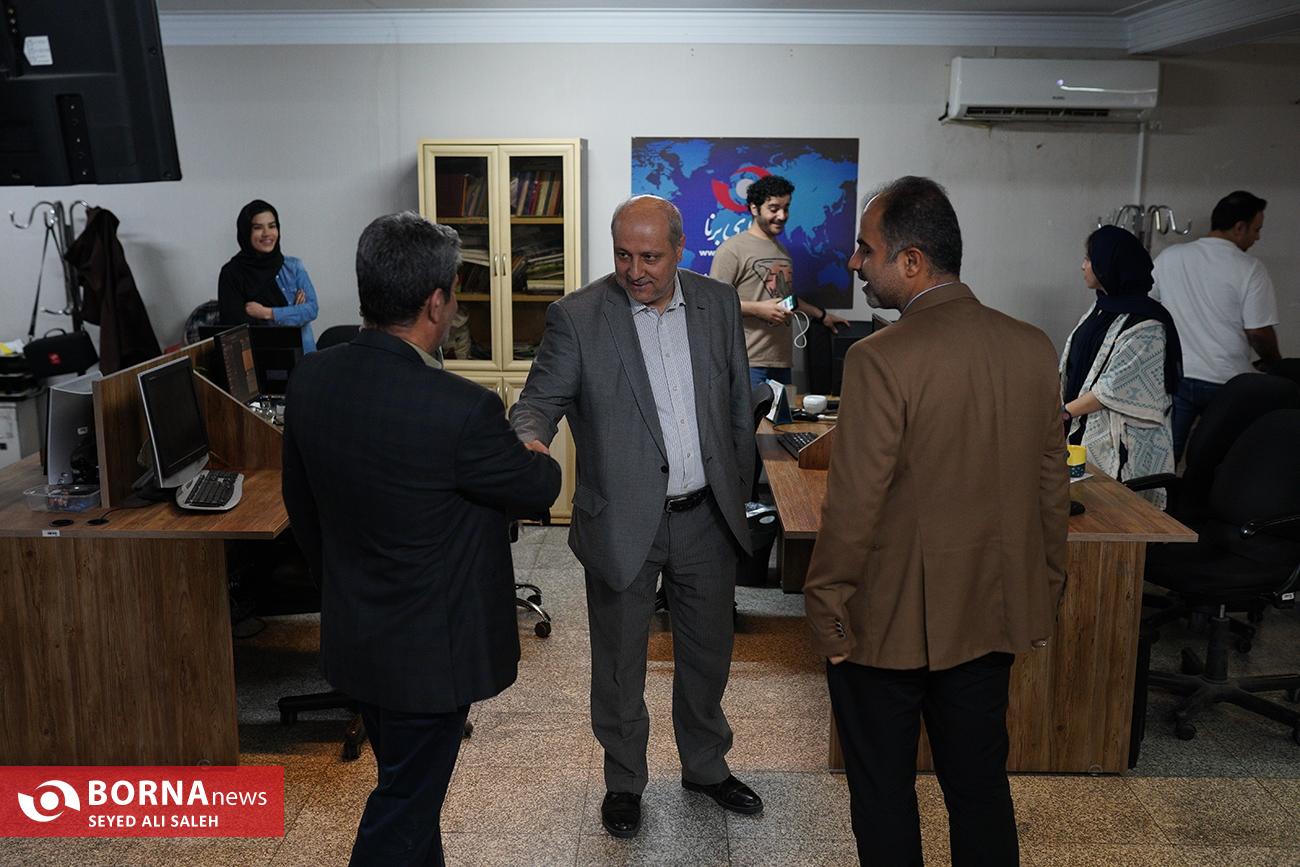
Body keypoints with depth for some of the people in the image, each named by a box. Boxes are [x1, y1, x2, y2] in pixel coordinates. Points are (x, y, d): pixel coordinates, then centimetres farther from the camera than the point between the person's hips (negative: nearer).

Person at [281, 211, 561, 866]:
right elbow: (538, 492, -11)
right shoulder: (461, 410, -29)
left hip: (351, 635, 7)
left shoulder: (309, 379, -7)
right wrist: (537, 458, 13)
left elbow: (302, 509, 6)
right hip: (429, 650, -7)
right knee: (402, 812, 11)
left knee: (410, 787, 26)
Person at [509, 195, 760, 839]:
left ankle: (706, 766, 43)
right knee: (619, 664, 12)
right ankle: (624, 781, 35)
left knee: (708, 653, 19)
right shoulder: (577, 316, -9)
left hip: (707, 519, 3)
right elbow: (540, 400, -11)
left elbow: (739, 408, 9)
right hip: (623, 522, -3)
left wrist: (738, 495, 10)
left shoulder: (719, 304, 2)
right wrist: (530, 439, -35)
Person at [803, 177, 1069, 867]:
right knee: (980, 787, 20)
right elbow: (1051, 486, 5)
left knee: (884, 792, 14)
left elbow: (854, 506, -20)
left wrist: (827, 613, -7)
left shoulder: (881, 359, -22)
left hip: (889, 621, -6)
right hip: (995, 615, 6)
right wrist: (1041, 592, 17)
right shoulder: (1033, 348, -2)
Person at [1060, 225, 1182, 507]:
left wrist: (1064, 411, -15)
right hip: (1085, 431, 8)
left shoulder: (1145, 325, -15)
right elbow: (1071, 369, 16)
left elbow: (1114, 388, -19)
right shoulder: (1102, 308, 12)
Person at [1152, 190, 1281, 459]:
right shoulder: (1249, 269, -10)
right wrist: (1274, 363, 9)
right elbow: (1259, 333, -10)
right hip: (1225, 383, -3)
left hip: (1174, 376, 4)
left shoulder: (1168, 257, 2)